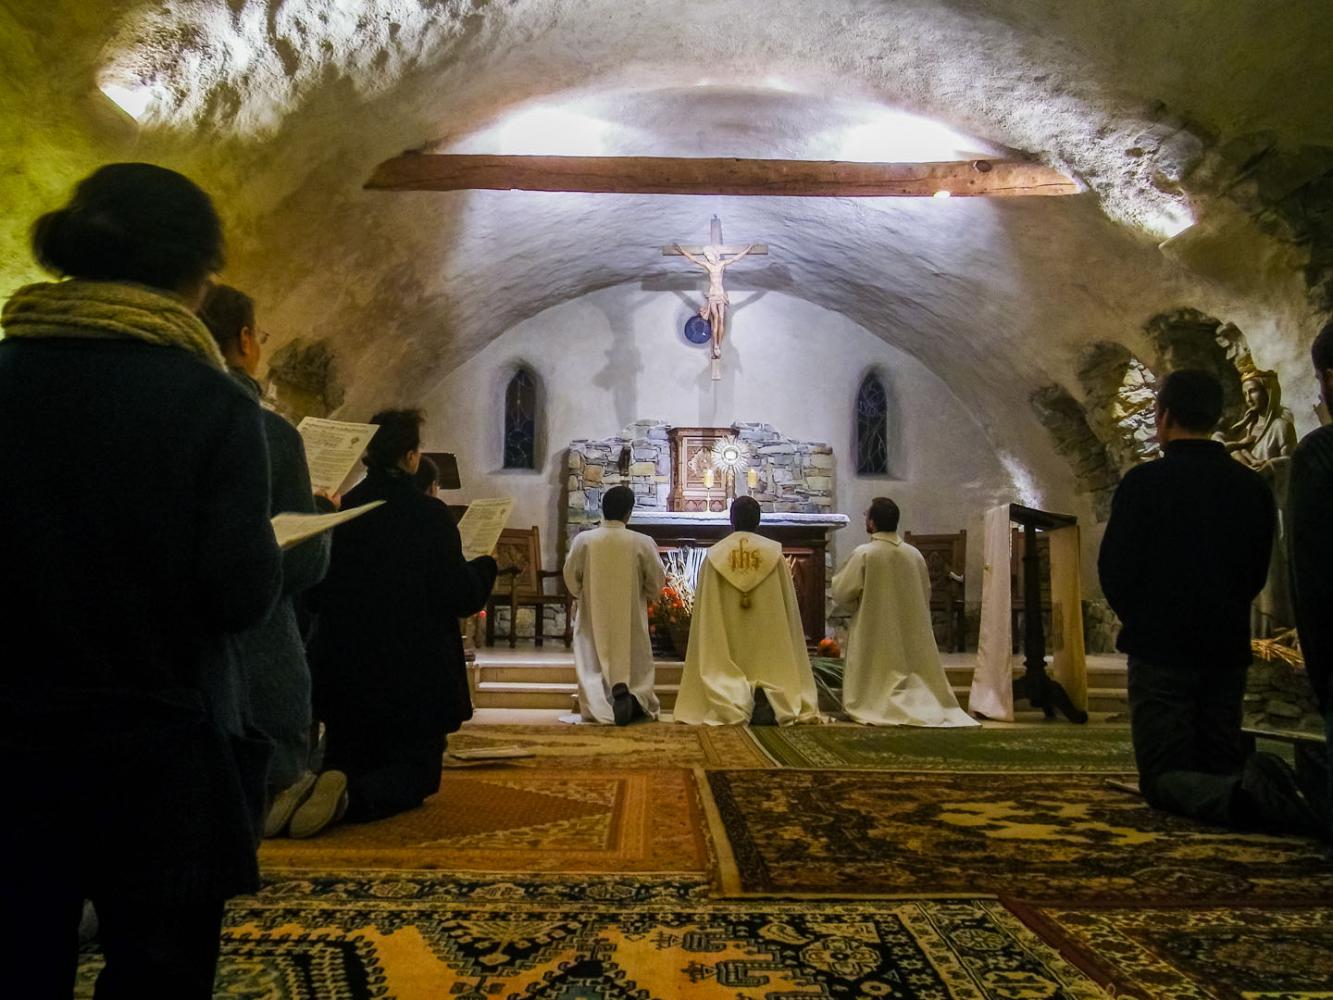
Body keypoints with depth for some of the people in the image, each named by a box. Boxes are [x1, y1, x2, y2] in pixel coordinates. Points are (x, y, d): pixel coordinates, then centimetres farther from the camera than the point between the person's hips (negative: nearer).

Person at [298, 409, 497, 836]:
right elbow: (463, 599, -13)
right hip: (415, 678, -4)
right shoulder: (430, 514, -16)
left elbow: (313, 596, 3)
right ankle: (350, 798, -19)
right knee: (416, 770, 12)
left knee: (344, 762, 23)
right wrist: (485, 564, 6)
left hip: (344, 673, 4)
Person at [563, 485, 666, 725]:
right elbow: (656, 584, -2)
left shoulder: (583, 540, -9)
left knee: (594, 669, 9)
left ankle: (600, 704, -17)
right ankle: (631, 698, -18)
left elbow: (571, 581, 1)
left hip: (594, 621, 1)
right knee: (634, 668, 11)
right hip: (631, 622, 0)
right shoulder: (643, 543, -10)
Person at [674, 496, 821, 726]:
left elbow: (704, 607, 0)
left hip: (727, 638, 0)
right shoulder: (774, 552, -1)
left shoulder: (715, 555, -2)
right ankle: (768, 701, -22)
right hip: (767, 632, 0)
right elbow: (788, 602, 3)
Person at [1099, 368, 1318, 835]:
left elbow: (1115, 572, -9)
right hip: (1229, 650, 5)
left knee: (1163, 777, 3)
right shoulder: (1253, 487, 4)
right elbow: (1256, 573, 11)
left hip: (1160, 650, -5)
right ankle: (1262, 783, -19)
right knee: (1221, 765, 16)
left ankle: (1237, 796, -28)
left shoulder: (1143, 482, -12)